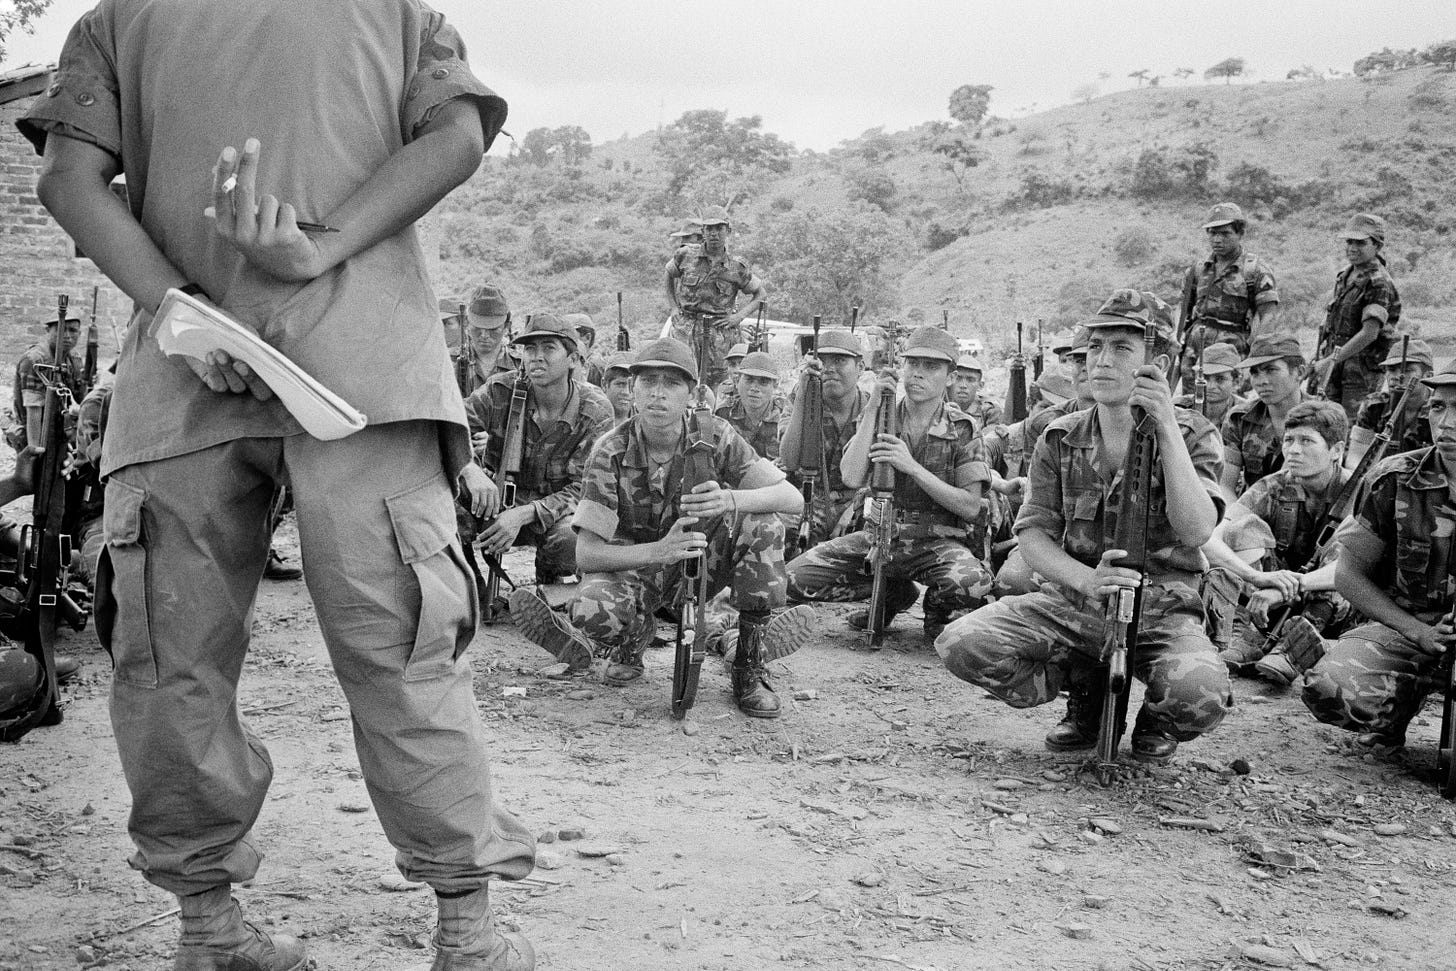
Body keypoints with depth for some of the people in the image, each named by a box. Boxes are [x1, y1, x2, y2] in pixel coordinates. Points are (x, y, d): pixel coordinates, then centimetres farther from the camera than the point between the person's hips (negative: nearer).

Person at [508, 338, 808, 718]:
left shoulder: (714, 436, -14)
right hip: (632, 565, -3)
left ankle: (750, 666, -14)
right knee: (593, 611, -37)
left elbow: (792, 497, -19)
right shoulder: (611, 453, -18)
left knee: (760, 524, -27)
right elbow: (586, 554, -22)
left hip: (701, 560, 3)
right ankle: (631, 640, 1)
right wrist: (659, 550, -39)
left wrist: (731, 500, -40)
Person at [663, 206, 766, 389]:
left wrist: (740, 315, -1)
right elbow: (669, 277, 20)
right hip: (686, 328, 0)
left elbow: (761, 293, 12)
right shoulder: (686, 256, 1)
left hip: (720, 331, 0)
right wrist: (674, 307, 10)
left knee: (713, 385, 3)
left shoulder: (736, 268, 0)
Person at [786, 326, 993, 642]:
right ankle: (894, 592, 8)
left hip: (937, 542, -3)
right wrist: (873, 407, -14)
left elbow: (971, 507, -9)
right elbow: (852, 479, -12)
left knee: (974, 583, -38)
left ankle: (936, 606, 3)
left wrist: (911, 466, -20)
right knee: (795, 577, -16)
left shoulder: (962, 430, -2)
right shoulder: (883, 416, 4)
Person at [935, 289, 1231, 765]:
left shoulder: (1193, 435, -2)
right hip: (1074, 599, 3)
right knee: (960, 644, -22)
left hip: (1162, 608, -2)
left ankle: (1157, 721, 5)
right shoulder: (1060, 439, 5)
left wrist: (1167, 430, -24)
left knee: (1202, 697, -36)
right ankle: (1086, 692, 5)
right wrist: (1089, 581, -22)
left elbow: (1196, 532, -18)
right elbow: (1033, 535, -1)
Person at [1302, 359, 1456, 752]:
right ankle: (1407, 693, 4)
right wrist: (1418, 632, -11)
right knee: (1328, 689, -29)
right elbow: (1349, 573, 2)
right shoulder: (1394, 480, -4)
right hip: (1406, 624, 1)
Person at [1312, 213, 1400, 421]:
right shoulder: (1347, 274, 12)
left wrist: (1331, 360, -22)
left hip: (1362, 362, -8)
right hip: (1336, 359, 8)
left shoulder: (1379, 283, -15)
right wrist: (1321, 356, 14)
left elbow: (1369, 334, -22)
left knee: (1354, 422, -8)